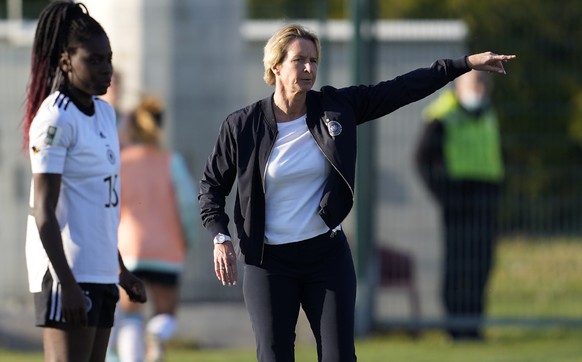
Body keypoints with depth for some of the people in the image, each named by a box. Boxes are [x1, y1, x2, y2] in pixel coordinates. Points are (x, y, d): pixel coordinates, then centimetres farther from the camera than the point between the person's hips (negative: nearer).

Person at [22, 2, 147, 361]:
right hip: (69, 273, -9)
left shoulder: (105, 113, 15)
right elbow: (44, 211, -16)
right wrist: (67, 283, -21)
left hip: (100, 273, 9)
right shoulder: (56, 119, -12)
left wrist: (120, 269, 23)